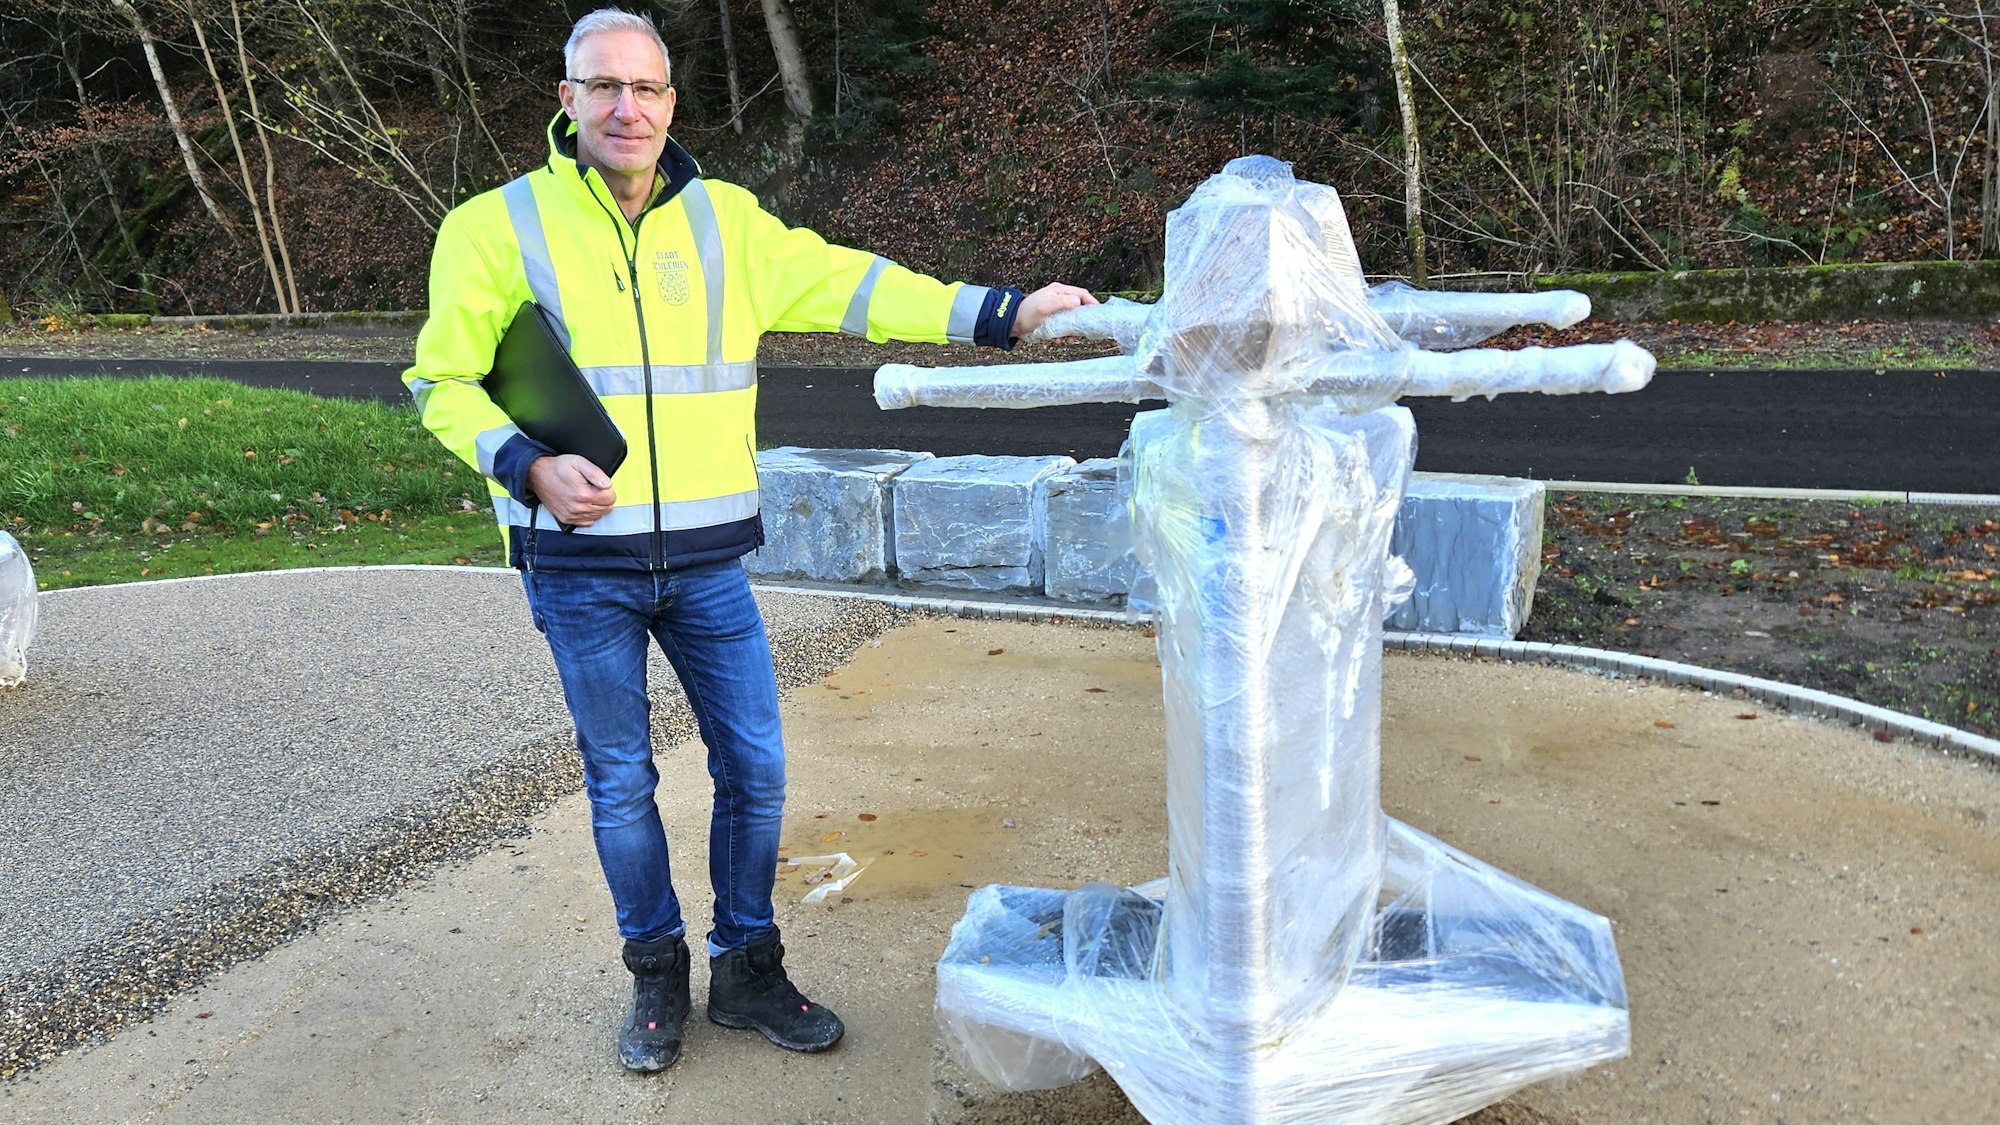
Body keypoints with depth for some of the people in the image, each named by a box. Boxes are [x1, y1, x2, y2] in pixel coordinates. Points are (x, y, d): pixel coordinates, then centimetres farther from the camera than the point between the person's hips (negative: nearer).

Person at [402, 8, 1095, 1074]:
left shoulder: (723, 218, 5)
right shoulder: (497, 226, -2)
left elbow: (845, 285, 0)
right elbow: (443, 381, 1)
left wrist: (1004, 312, -7)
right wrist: (528, 466, -17)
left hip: (707, 559, 3)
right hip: (579, 568, -2)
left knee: (754, 768, 7)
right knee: (621, 782, 10)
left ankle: (746, 967, 28)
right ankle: (656, 975, 31)